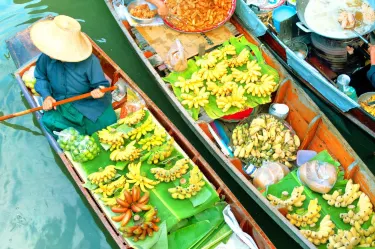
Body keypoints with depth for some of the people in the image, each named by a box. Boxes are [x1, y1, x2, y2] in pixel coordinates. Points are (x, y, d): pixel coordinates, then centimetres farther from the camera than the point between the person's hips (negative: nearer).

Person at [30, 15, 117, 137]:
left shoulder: (89, 61, -21)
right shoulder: (46, 58, -11)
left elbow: (102, 85, -11)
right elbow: (41, 78, 8)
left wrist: (99, 91, -36)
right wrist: (46, 96, -10)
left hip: (88, 103, -2)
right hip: (59, 104, 2)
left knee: (108, 121, -24)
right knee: (49, 121, -29)